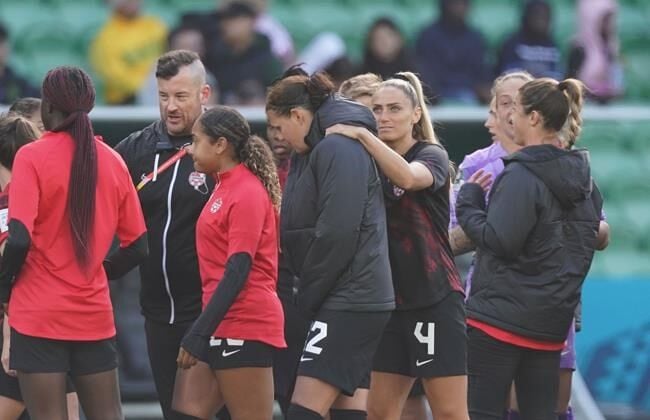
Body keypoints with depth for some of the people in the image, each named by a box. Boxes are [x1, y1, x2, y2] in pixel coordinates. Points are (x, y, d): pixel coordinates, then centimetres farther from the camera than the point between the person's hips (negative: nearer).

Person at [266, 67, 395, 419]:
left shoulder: (338, 149, -13)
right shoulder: (316, 151, 18)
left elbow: (337, 234, -20)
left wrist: (308, 295, -12)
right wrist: (307, 293, 10)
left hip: (349, 302, -10)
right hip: (353, 300, 10)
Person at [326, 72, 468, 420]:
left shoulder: (432, 156, -5)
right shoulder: (372, 167, 11)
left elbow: (408, 176, -29)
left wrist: (362, 135, -27)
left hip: (435, 300, -6)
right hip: (392, 301, 6)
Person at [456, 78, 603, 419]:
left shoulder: (521, 176, -15)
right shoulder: (581, 177, 11)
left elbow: (499, 240, -19)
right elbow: (596, 237, 21)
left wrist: (468, 201, -5)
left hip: (502, 314, -8)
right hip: (551, 320, 8)